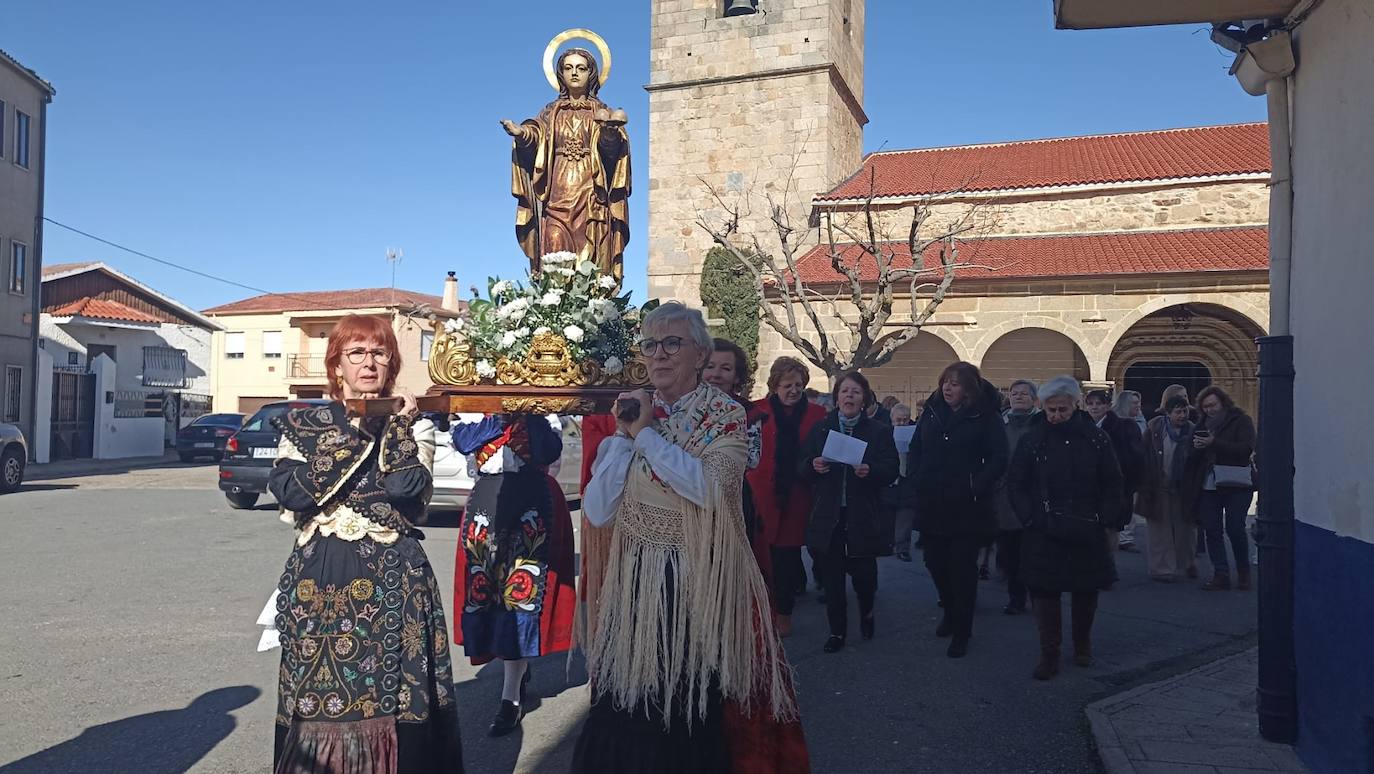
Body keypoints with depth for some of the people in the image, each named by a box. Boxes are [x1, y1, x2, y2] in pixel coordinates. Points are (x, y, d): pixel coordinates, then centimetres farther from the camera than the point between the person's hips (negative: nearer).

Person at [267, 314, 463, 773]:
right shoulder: (304, 424, 8)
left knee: (389, 699, 0)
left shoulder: (413, 425, 5)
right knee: (318, 699, 6)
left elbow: (406, 490, -13)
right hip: (318, 578, 2)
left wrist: (399, 424, -8)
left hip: (392, 579, -1)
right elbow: (290, 493, -10)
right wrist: (355, 435, -11)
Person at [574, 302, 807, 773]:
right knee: (629, 712, 9)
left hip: (702, 581, -3)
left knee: (699, 711, 5)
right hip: (638, 580, 4)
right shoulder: (633, 414, 7)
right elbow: (596, 512, -3)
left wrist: (645, 433, -16)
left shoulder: (726, 415, -3)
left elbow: (710, 487, -24)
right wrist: (624, 435, -9)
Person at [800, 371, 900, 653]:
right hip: (828, 515, 2)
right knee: (831, 575, 2)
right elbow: (803, 467, 9)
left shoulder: (880, 431, 3)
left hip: (863, 516, -1)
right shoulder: (820, 429, 8)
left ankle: (867, 611, 34)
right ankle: (837, 630, 16)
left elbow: (892, 470, -2)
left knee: (863, 571, 1)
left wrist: (870, 471, -21)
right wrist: (814, 466, -13)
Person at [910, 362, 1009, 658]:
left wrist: (975, 487, -18)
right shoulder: (932, 410, 6)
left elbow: (998, 459, -10)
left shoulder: (985, 416, -6)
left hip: (967, 508, -4)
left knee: (963, 568, 2)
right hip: (932, 505, 5)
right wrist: (921, 480, 1)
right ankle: (950, 612, 36)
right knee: (935, 562, 12)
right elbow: (916, 448, 13)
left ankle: (962, 631, 15)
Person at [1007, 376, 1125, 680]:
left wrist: (1103, 518, -5)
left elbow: (1113, 484, 5)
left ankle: (1082, 644, 35)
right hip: (1044, 533, -1)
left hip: (1087, 532, 1)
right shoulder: (1032, 439, -2)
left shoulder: (1096, 438, 0)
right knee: (1045, 591, -1)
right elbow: (1015, 484, 1)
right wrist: (1030, 518, -9)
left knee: (1086, 590, 12)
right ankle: (1049, 655, 10)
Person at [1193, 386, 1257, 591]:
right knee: (1212, 530, 2)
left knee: (1235, 528, -5)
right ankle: (1221, 575, 7)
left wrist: (1214, 443, -19)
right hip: (1209, 485, 5)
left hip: (1236, 484, -5)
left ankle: (1243, 572, 13)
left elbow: (1247, 449, -14)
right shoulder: (1204, 424, 17)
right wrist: (1197, 446, -3)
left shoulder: (1241, 420, -1)